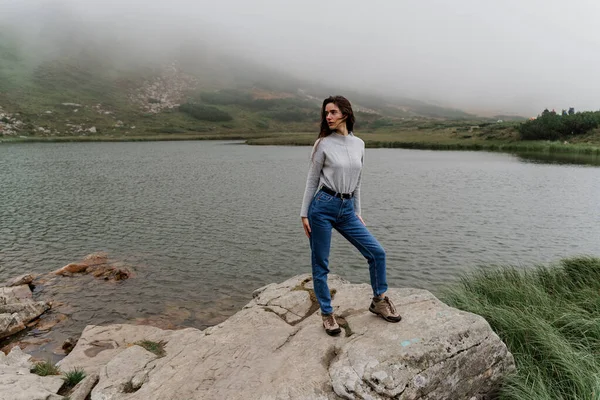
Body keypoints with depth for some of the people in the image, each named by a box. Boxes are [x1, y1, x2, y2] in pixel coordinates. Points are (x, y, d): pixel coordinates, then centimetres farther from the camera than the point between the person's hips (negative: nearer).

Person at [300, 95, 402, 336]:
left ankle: (379, 301, 23)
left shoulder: (359, 144, 9)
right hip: (323, 206, -4)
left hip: (347, 210, 4)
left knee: (377, 252, 3)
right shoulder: (323, 143, -4)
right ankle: (327, 313, 21)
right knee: (320, 264, 3)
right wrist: (304, 214, -4)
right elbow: (312, 180, -2)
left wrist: (357, 213, 16)